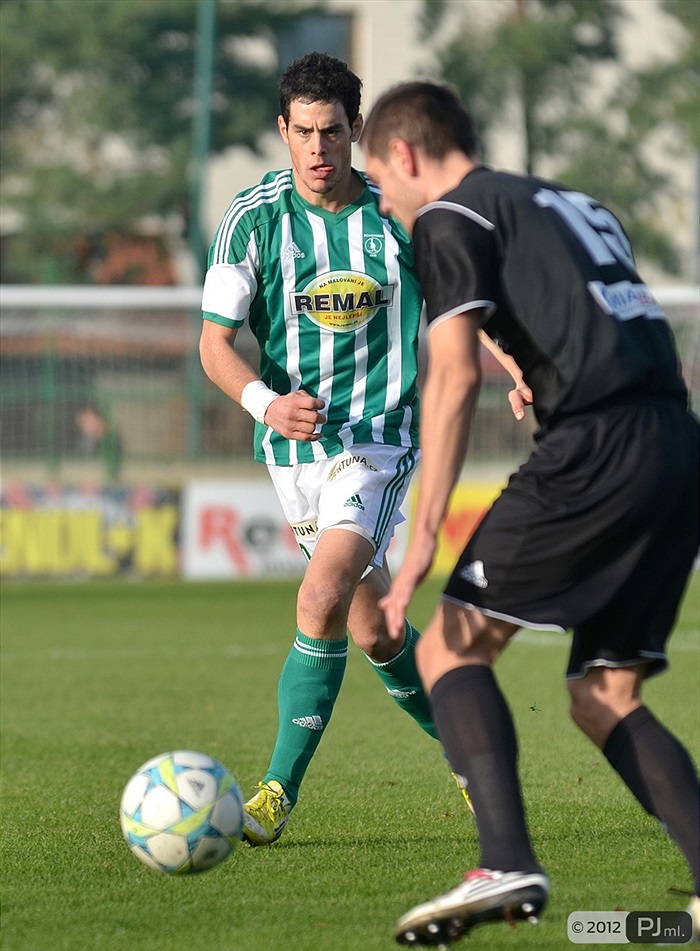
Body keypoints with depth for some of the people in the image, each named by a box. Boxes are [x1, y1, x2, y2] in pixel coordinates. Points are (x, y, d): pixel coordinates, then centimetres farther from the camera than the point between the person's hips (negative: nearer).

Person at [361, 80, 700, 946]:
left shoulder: (449, 217, 4)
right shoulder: (572, 206, 30)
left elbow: (455, 373, -8)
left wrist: (423, 535, -12)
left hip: (598, 448, -7)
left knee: (451, 648, 0)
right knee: (602, 698, 13)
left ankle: (508, 865, -19)